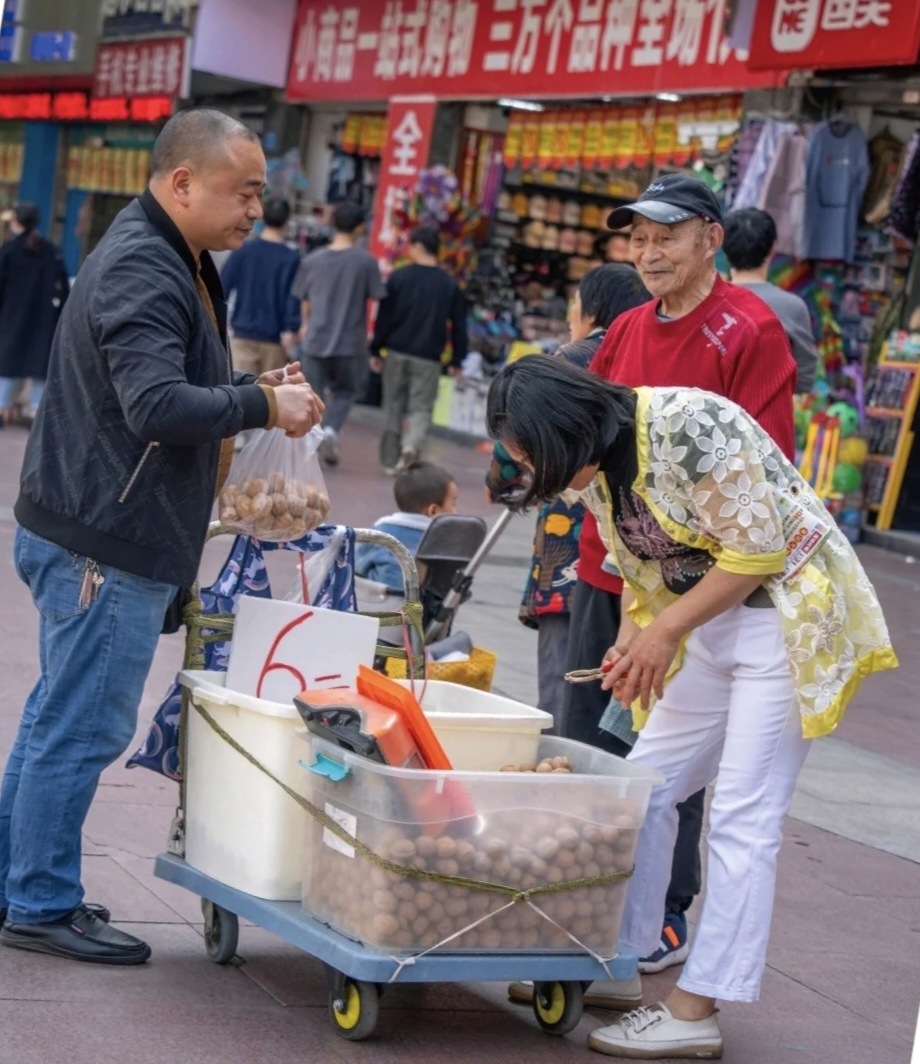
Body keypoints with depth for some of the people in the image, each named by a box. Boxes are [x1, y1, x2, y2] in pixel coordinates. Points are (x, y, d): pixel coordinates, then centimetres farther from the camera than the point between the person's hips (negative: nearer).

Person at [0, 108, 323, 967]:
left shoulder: (173, 263, 16)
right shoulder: (142, 273, -18)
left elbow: (181, 386, 26)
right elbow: (158, 406, -29)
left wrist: (254, 391, 9)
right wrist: (264, 405, -18)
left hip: (90, 535, 11)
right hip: (107, 542, -11)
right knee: (82, 727, -3)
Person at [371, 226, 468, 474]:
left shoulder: (399, 277, -4)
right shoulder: (450, 285, 2)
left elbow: (384, 316, -3)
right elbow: (459, 326, 4)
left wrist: (376, 350, 3)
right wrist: (457, 360, 11)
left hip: (397, 353, 0)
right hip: (429, 359, 0)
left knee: (393, 406, 12)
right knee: (421, 408, 4)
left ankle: (390, 460, 14)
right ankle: (411, 445, -24)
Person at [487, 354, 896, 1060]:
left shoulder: (688, 424, -24)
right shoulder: (592, 469, 2)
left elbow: (757, 551, -21)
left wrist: (665, 630, -18)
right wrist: (636, 645, -7)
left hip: (794, 612, -9)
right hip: (712, 623, 9)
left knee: (743, 816, -8)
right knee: (647, 784, 8)